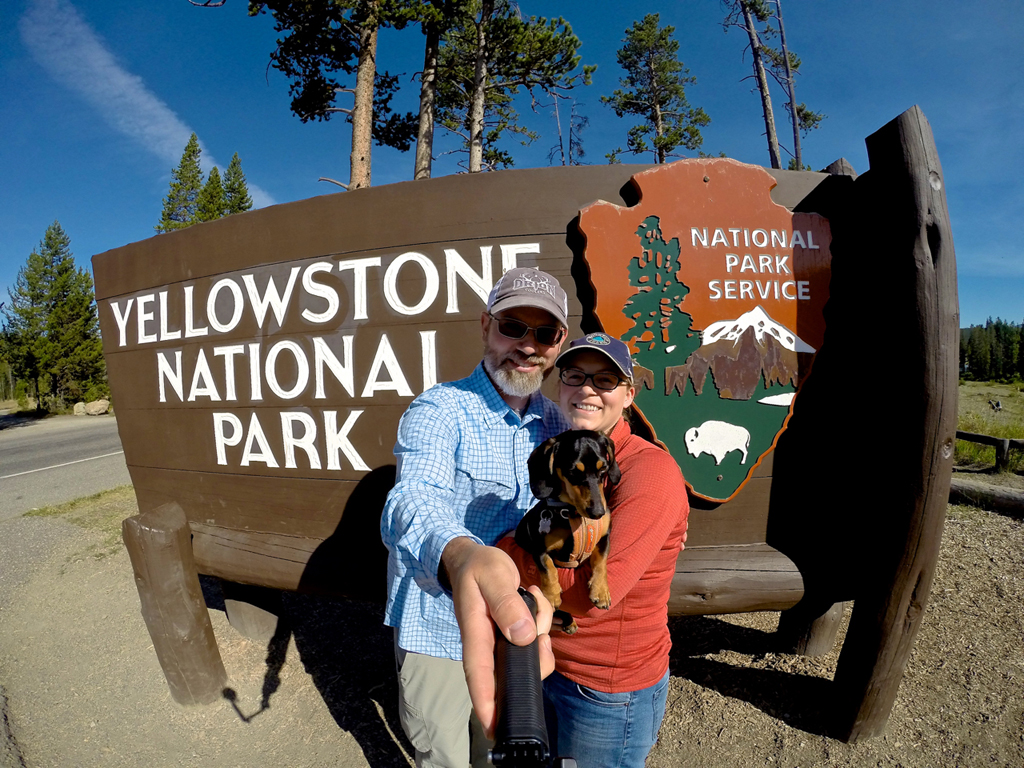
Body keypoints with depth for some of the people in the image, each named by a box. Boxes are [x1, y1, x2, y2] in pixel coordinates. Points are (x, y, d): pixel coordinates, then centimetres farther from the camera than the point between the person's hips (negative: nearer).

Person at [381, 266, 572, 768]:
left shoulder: (557, 423, -2)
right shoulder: (439, 410, -22)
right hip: (438, 634, -5)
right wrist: (459, 557, -62)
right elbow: (415, 500, -40)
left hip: (516, 629, 5)